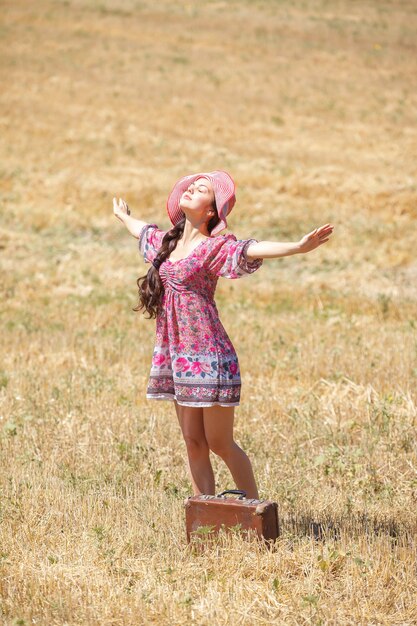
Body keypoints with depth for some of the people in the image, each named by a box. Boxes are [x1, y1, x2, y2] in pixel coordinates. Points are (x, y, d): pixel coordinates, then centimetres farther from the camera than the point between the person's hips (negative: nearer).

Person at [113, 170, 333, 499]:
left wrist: (298, 247, -44)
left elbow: (253, 249, -27)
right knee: (194, 443, 9)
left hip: (209, 357, -7)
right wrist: (124, 216, 56)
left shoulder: (214, 247, -10)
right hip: (177, 357, 7)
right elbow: (142, 230, 35)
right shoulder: (167, 241, 12)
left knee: (219, 443, -1)